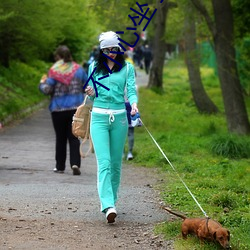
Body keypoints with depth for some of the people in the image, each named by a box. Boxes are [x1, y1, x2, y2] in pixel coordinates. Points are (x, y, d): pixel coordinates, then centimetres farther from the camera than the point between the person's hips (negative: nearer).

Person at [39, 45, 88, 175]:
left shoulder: (54, 71, -8)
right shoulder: (78, 69, 2)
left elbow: (47, 90, -12)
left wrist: (42, 83, 9)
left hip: (58, 109, -2)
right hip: (76, 108, 2)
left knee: (60, 138, 10)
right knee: (74, 137, 3)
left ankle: (60, 166, 16)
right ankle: (75, 163, -14)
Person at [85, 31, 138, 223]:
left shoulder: (127, 68, 6)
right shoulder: (94, 67, 10)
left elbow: (131, 90, -3)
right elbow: (93, 94, 15)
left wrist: (134, 104, -24)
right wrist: (91, 93, -8)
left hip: (119, 118, 1)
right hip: (99, 117, -1)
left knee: (116, 163, 7)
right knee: (104, 162, -13)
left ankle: (111, 199, 22)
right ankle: (108, 206, -23)